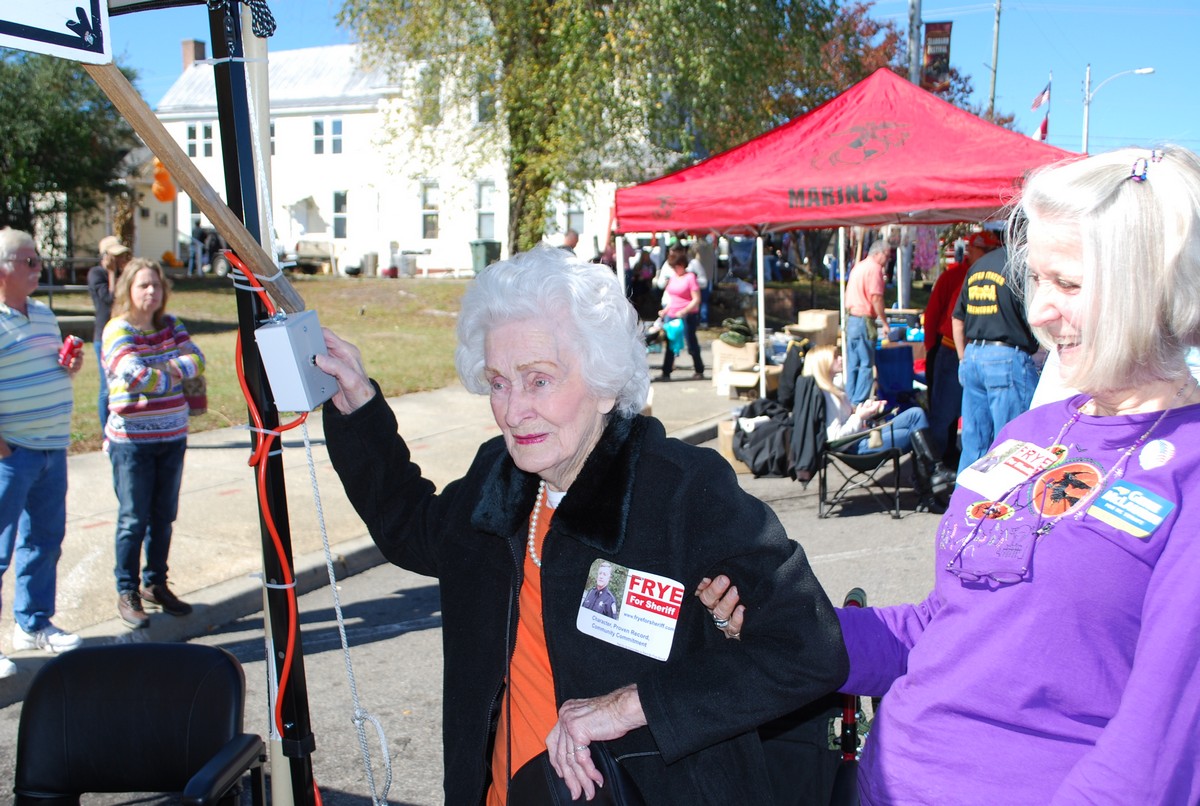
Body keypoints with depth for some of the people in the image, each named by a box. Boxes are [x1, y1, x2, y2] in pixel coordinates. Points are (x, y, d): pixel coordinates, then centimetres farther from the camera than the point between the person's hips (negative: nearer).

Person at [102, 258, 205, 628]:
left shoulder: (171, 325, 9)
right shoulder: (118, 330, -9)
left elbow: (197, 359, 0)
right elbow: (135, 376, -21)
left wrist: (173, 368, -18)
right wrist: (173, 378, -7)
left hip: (172, 435, 5)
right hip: (132, 439, -5)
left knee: (164, 517, 12)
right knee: (134, 520, 0)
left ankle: (155, 584, 25)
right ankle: (127, 592, 12)